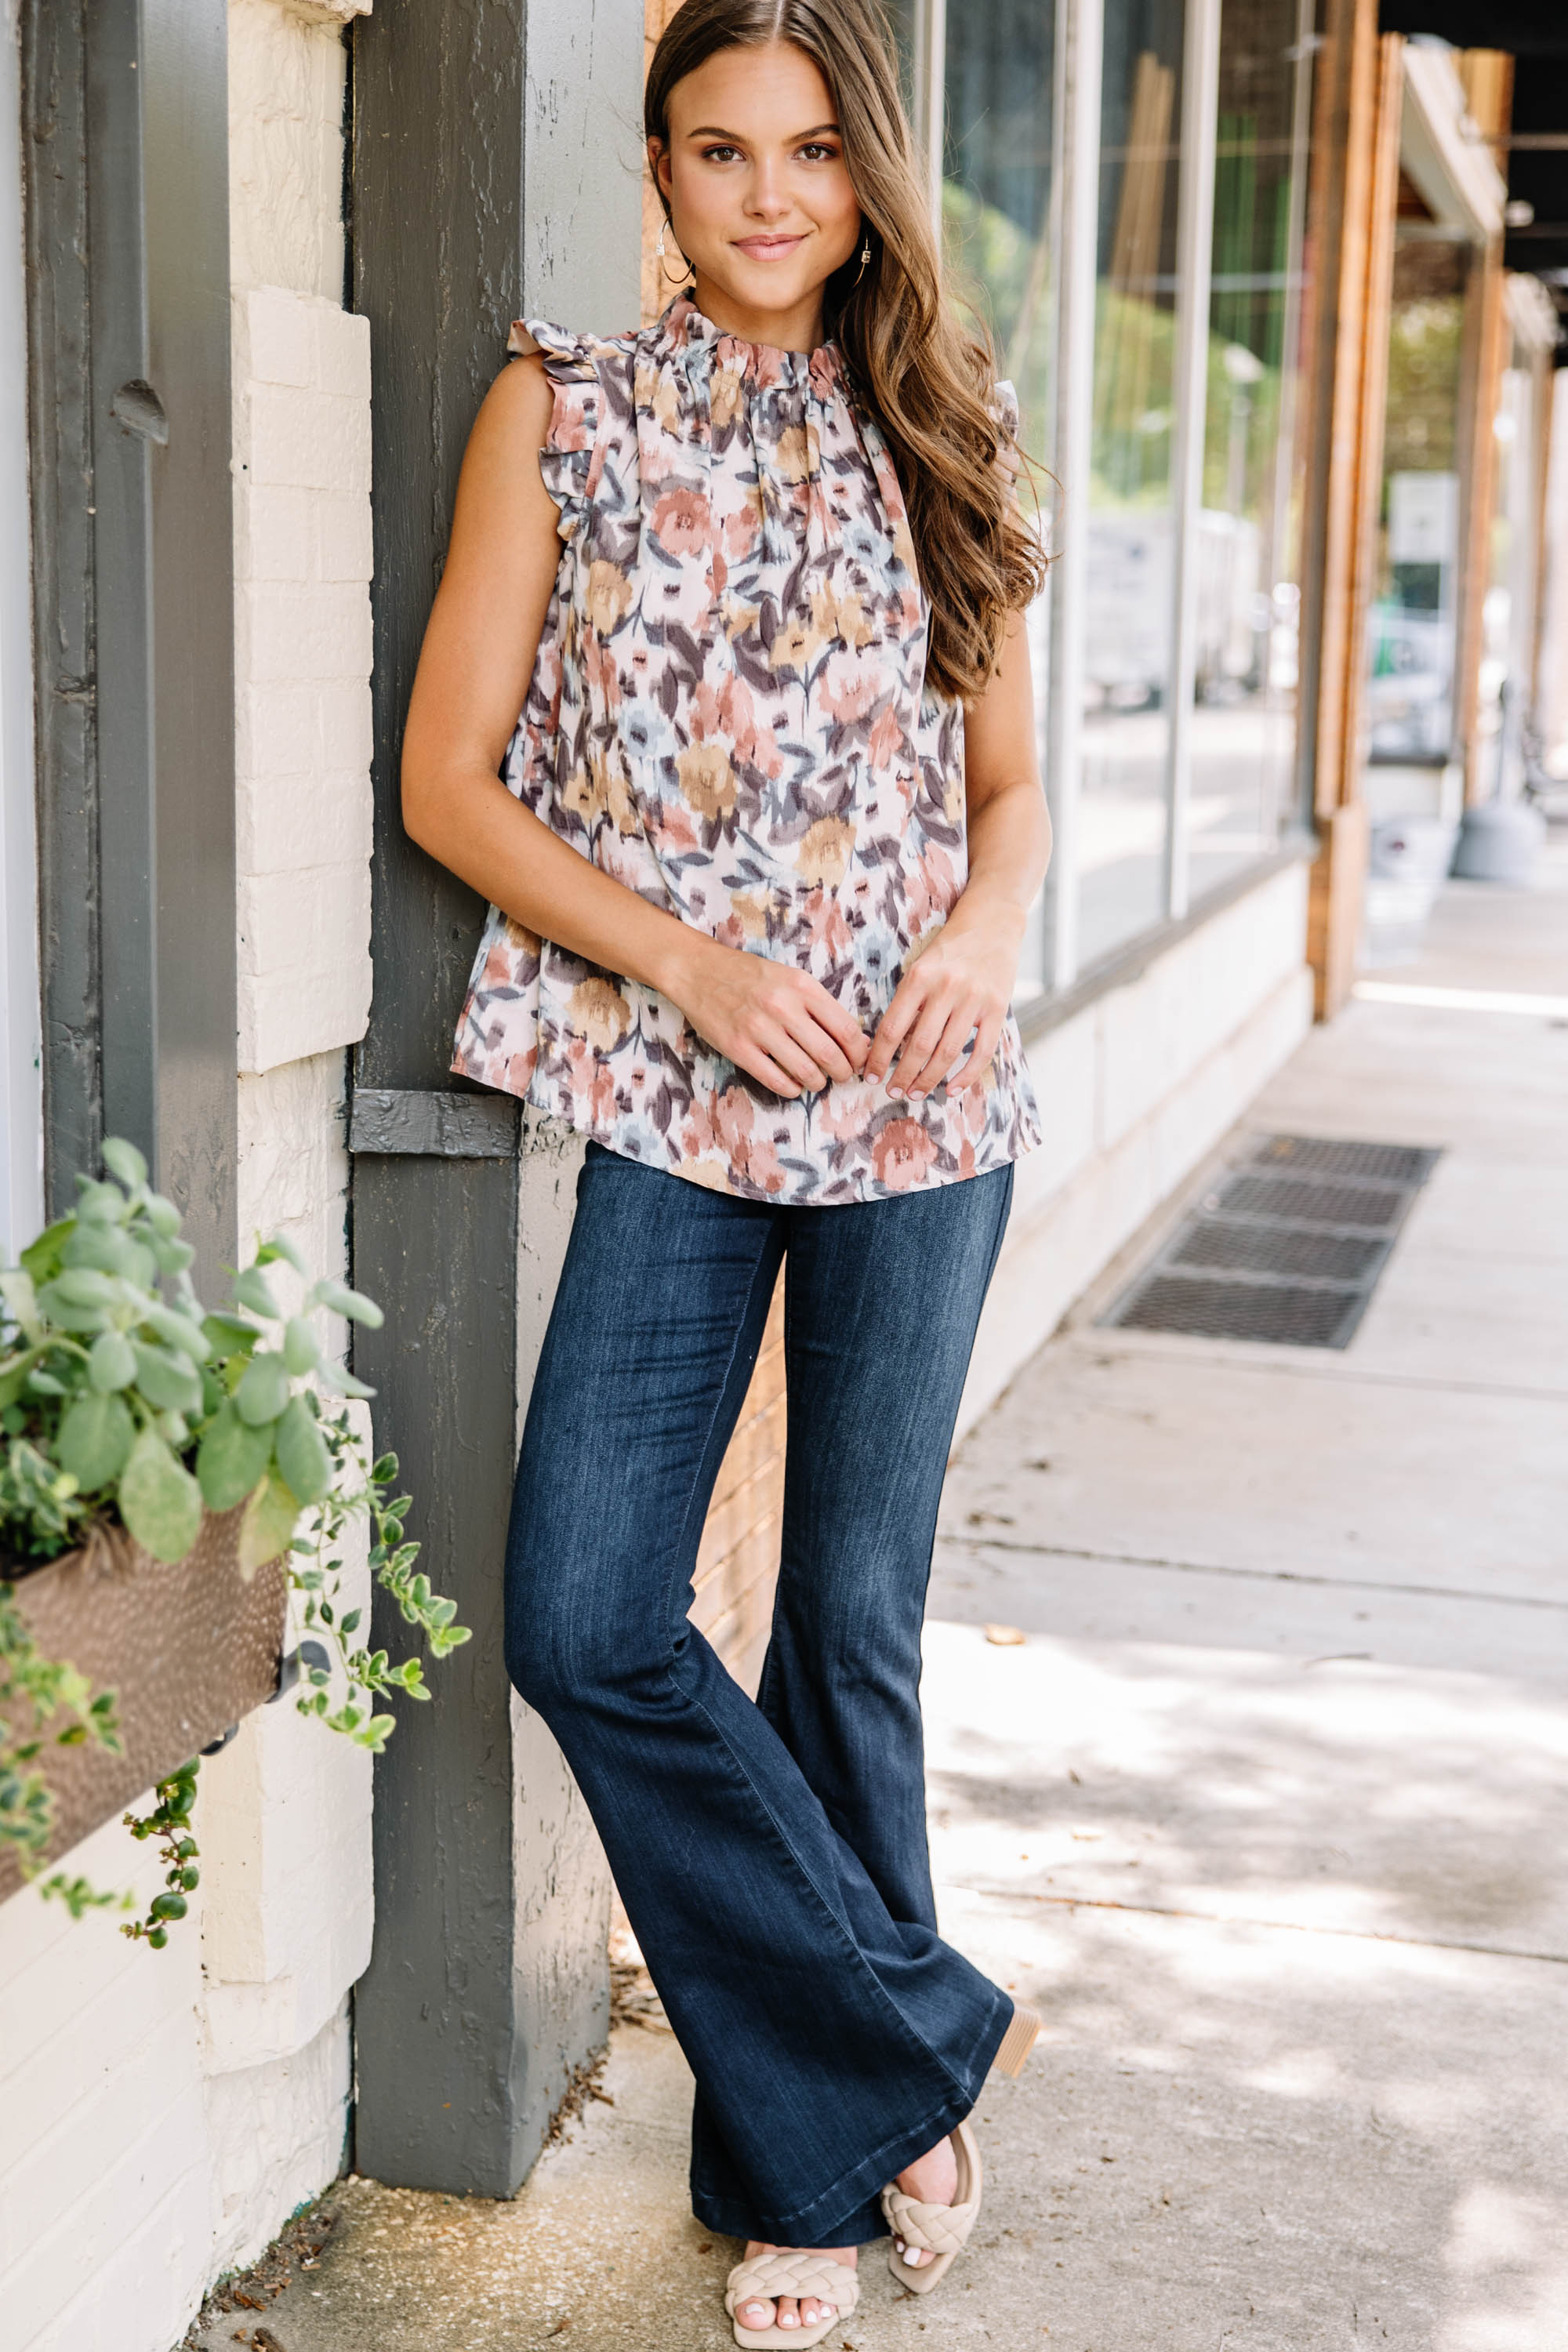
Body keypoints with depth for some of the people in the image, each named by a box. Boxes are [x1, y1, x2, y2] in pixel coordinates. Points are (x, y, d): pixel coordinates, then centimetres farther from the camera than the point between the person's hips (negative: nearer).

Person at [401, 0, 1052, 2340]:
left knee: (855, 1620, 7)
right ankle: (917, 2038, 11)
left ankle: (812, 2148, 25)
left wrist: (991, 927, -7)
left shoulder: (941, 431, 10)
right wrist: (690, 960, -11)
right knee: (586, 1622, -9)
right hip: (675, 1097, -1)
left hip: (921, 1103, 1)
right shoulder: (565, 409, 4)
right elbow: (449, 777, 0)